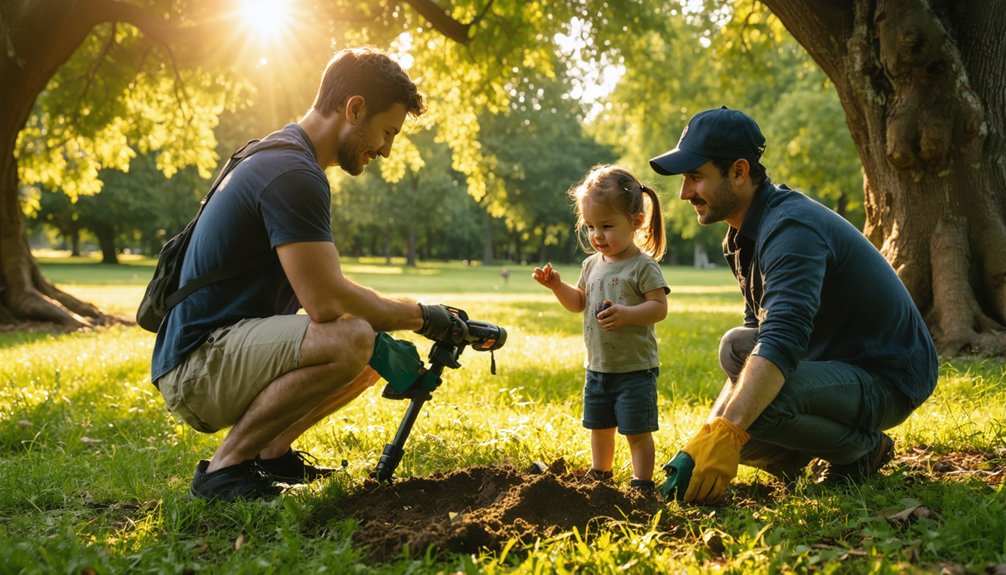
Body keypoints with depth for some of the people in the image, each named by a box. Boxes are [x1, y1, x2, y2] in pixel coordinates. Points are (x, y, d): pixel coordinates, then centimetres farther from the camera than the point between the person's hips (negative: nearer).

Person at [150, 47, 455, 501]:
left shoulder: (283, 158, 15)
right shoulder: (292, 174, -19)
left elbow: (321, 289, 18)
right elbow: (326, 302, -25)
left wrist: (402, 317, 6)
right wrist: (422, 316, -11)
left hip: (235, 344, 10)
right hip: (195, 365, -10)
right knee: (350, 340, -31)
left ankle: (271, 452, 11)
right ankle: (224, 468, -16)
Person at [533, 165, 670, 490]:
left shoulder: (643, 266, -13)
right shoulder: (592, 265, 7)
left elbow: (659, 307, -17)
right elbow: (579, 303, 16)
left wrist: (626, 314, -32)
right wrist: (556, 285, 0)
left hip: (635, 368, -7)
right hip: (597, 367, 7)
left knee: (637, 431, 0)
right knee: (599, 427, 20)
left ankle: (642, 484, 11)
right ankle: (600, 475, 36)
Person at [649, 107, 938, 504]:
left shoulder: (791, 229, -26)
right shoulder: (748, 233, 7)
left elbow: (782, 342, -41)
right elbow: (763, 334, 14)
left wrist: (724, 432, -52)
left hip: (886, 378, -10)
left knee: (753, 408, -30)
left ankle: (862, 448, -4)